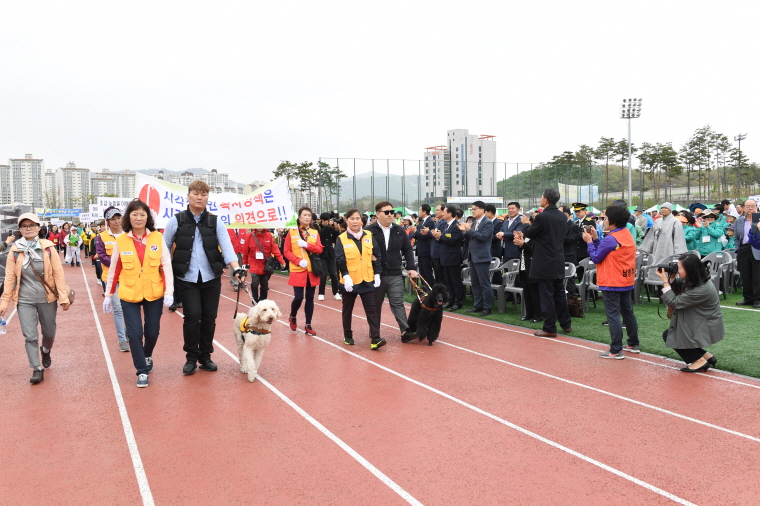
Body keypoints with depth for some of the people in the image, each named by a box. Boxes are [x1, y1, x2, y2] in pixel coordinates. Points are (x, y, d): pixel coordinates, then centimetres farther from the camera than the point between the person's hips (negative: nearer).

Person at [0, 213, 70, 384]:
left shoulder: (48, 247, -6)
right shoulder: (15, 250, -4)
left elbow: (58, 273, -6)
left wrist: (63, 297, -10)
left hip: (47, 298, 0)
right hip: (25, 300, 0)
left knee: (49, 333, 13)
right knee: (30, 336, -4)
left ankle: (46, 351, 46)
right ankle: (37, 369, 10)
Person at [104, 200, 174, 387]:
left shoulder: (157, 238, -3)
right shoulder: (120, 240, -3)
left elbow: (166, 265, -3)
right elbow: (114, 269, 4)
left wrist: (169, 291, -10)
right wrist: (108, 295, 6)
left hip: (154, 294, 1)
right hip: (129, 295, -1)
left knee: (152, 331, 11)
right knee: (135, 333, -3)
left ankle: (147, 356, 43)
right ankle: (142, 371, 14)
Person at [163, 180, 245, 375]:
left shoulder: (215, 222, 3)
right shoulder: (176, 220, 0)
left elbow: (227, 247, -7)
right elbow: (165, 248, 7)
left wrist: (236, 269, -22)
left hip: (211, 278, 2)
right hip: (187, 278, -2)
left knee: (209, 318, 6)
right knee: (192, 316, -9)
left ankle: (205, 357, 22)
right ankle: (191, 357, 9)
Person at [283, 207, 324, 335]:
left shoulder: (315, 232, 7)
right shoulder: (292, 232, -1)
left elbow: (319, 249, -3)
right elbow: (286, 251, -4)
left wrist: (306, 245, -17)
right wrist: (298, 261, -17)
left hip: (312, 270, 3)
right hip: (298, 270, -3)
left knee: (310, 298, 6)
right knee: (299, 297, -9)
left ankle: (308, 325, 16)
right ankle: (292, 317, 21)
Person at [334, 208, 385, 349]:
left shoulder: (369, 236, 4)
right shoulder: (341, 238, -4)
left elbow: (377, 256, 6)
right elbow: (339, 260, -11)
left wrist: (377, 274, 1)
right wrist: (345, 276, -22)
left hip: (367, 280, 2)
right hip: (350, 281, -1)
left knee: (371, 309, -4)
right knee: (348, 310, 12)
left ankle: (375, 339, -6)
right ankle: (347, 336, 27)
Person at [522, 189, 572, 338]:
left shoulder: (542, 217, -18)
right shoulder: (562, 216, 5)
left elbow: (529, 233, -9)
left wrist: (526, 223, 13)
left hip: (545, 262, -7)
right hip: (559, 261, 7)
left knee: (547, 296, -1)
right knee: (560, 294, 17)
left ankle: (550, 329, 4)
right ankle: (566, 324, 25)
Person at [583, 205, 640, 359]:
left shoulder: (611, 239, -19)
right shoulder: (628, 236, 8)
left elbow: (596, 258, -12)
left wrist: (589, 241, -2)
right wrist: (595, 239, 12)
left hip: (612, 283, -9)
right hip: (627, 281, 9)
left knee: (612, 315, -4)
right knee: (628, 312, 17)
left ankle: (616, 350, -3)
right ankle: (633, 344, 26)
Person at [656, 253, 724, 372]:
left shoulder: (701, 289, -30)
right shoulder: (693, 279, -4)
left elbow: (674, 303, -24)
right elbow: (678, 292, 6)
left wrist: (665, 281, -21)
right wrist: (671, 278, -10)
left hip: (707, 327, -9)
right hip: (699, 321, 9)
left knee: (668, 335, -4)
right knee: (670, 333, 13)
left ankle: (699, 361, 0)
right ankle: (706, 356, 15)